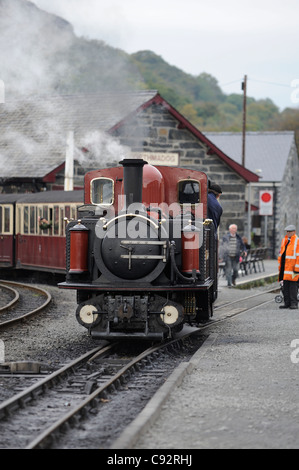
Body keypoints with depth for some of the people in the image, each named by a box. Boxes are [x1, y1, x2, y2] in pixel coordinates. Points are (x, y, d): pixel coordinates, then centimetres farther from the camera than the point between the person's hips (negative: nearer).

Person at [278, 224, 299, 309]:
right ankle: (287, 303, 15)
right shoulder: (284, 240, 15)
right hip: (284, 267, 7)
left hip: (292, 269, -7)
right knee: (285, 287, 8)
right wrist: (280, 266, 18)